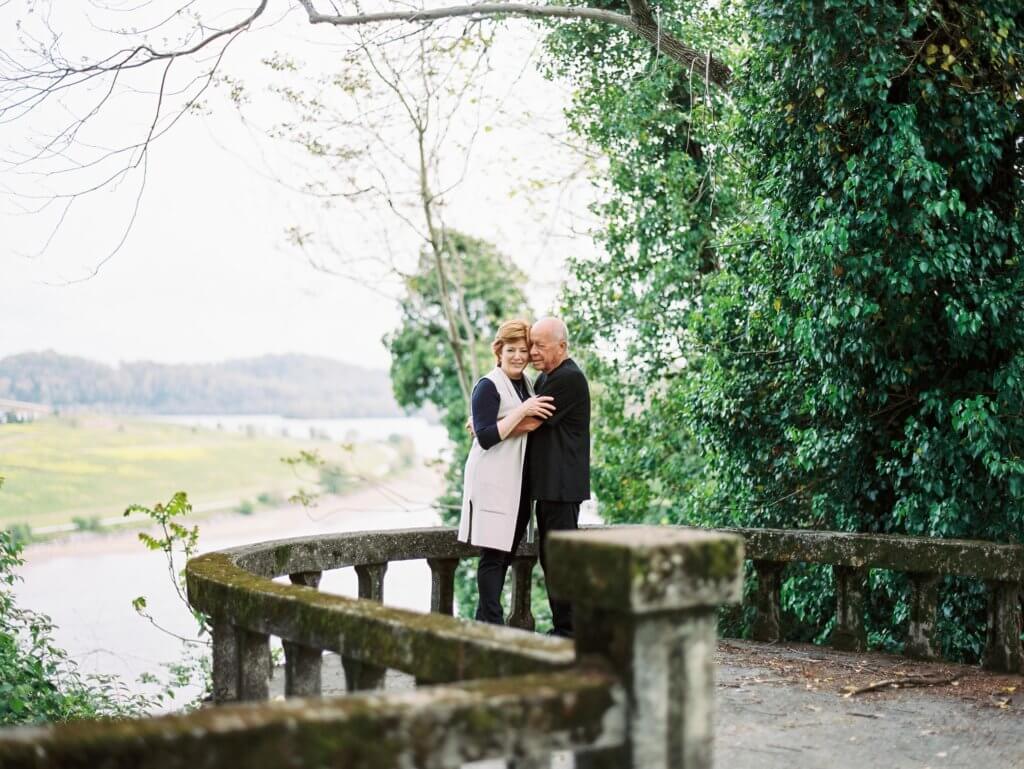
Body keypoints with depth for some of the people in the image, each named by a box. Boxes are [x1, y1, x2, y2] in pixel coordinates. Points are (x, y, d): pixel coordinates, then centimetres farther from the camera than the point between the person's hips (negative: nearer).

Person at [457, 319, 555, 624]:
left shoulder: (526, 384, 15)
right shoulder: (488, 386, -8)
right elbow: (486, 437, -17)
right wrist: (522, 411, -21)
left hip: (518, 481, 8)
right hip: (493, 481, -8)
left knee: (506, 552, 10)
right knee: (493, 553, -7)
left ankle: (485, 620, 18)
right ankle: (492, 622, -2)